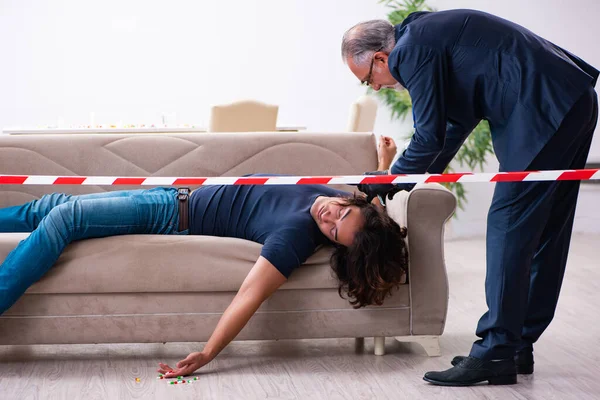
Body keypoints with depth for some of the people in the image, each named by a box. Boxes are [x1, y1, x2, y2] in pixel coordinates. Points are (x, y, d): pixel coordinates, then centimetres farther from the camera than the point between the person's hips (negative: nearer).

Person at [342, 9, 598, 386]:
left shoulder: (413, 50, -10)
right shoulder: (430, 32, 21)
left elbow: (430, 138, -9)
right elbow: (459, 122, 28)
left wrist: (381, 183, 6)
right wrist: (402, 180, 30)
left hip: (545, 110, -10)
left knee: (509, 225, -8)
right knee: (543, 232, 12)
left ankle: (495, 354, -6)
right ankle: (519, 346, 20)